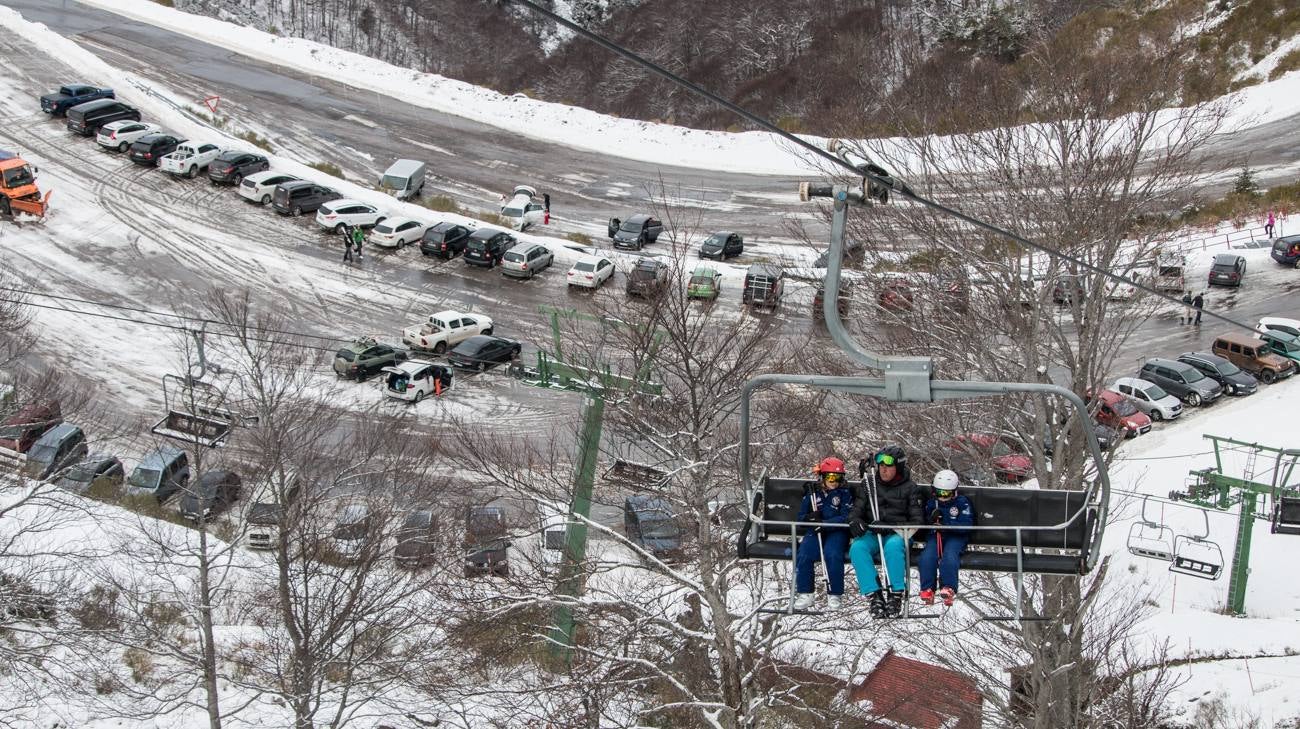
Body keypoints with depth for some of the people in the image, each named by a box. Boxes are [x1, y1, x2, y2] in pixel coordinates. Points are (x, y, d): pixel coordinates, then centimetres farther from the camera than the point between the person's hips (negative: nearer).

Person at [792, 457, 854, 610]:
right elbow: (801, 516, 14)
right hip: (815, 531, 3)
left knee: (832, 555, -31)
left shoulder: (844, 493, 4)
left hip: (836, 532, -3)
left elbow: (845, 518, -8)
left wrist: (824, 523, -21)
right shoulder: (813, 493, 12)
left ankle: (834, 595, -16)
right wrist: (809, 517, -11)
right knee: (803, 554, -24)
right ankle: (805, 594, -13)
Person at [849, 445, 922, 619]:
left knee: (893, 545, -40)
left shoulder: (909, 488, 7)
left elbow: (916, 521, 4)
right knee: (857, 548, -32)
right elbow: (857, 510, 14)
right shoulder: (869, 485, 15)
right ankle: (875, 596, -35)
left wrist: (896, 528, -15)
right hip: (872, 534, 2)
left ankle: (896, 594, -31)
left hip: (897, 534, -2)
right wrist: (855, 521, -12)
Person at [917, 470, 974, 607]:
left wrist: (946, 524, -22)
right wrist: (931, 519, -10)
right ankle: (927, 589, -20)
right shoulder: (931, 503, 13)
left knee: (950, 556, -33)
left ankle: (948, 588, -27)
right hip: (934, 536, 3)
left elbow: (967, 525, -10)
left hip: (955, 537, -3)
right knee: (927, 556, -26)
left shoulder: (962, 502, 0)